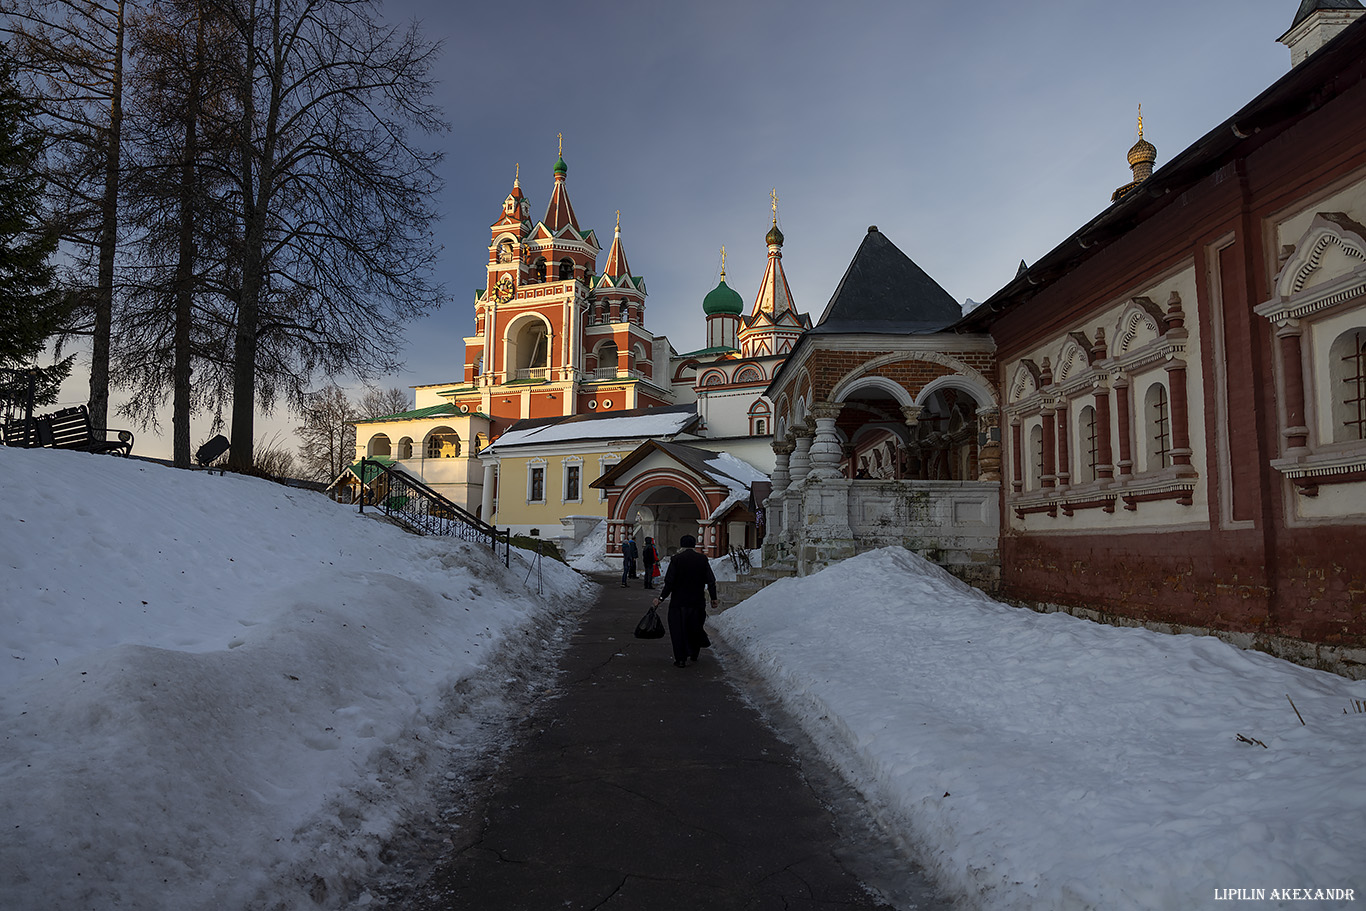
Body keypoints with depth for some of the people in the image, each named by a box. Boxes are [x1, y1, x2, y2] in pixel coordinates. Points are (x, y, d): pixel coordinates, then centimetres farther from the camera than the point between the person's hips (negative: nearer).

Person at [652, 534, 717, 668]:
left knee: (678, 629, 5)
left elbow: (669, 582, -13)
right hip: (697, 602, 3)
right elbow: (711, 581, 0)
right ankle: (694, 654, 29)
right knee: (695, 627, 20)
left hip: (679, 601, -3)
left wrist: (661, 598, -6)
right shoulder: (703, 559, 0)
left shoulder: (676, 559, -8)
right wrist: (713, 598, 8)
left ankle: (681, 659, 3)